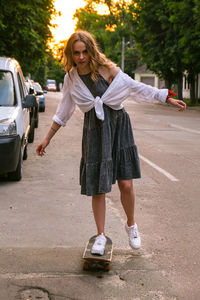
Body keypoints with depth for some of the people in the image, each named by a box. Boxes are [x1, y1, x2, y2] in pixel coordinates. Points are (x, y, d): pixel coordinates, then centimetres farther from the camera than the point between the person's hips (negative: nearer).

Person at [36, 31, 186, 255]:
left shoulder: (107, 69, -8)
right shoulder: (71, 78, 1)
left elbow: (137, 88, 0)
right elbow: (63, 111, 12)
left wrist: (168, 99, 1)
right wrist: (47, 139, 15)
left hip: (118, 126, -1)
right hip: (94, 131, 2)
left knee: (126, 184, -4)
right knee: (97, 187, 1)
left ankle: (131, 225, 24)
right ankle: (101, 235, 18)